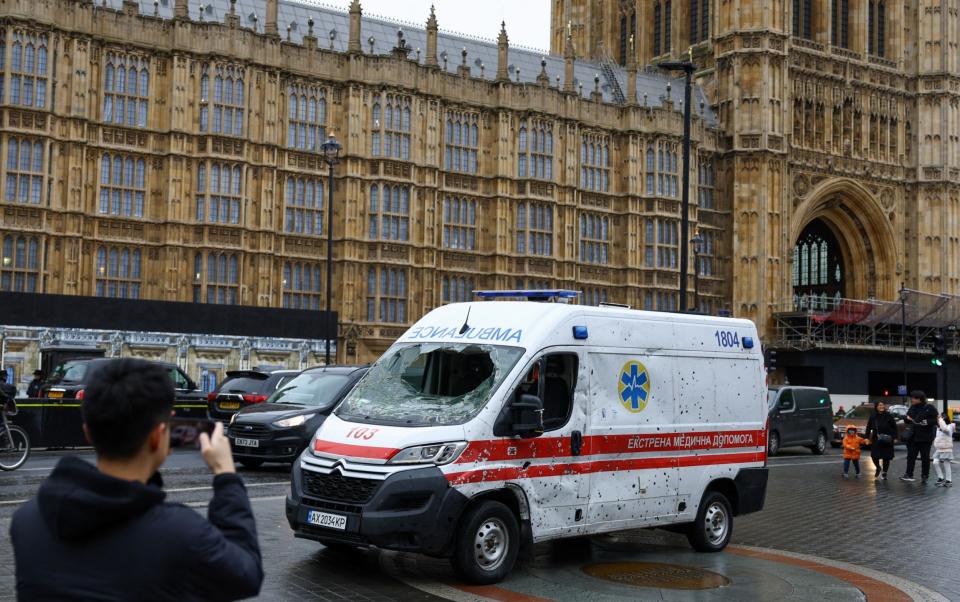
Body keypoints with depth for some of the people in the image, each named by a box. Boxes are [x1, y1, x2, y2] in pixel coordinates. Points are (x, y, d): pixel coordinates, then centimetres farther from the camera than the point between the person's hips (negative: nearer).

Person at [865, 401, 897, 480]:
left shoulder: (889, 416, -4)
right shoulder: (873, 417, 1)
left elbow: (894, 427, -2)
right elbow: (868, 428, 5)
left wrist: (895, 437, -6)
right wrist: (867, 437, 1)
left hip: (887, 440, -1)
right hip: (876, 440, 1)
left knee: (886, 457, 4)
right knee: (874, 456, -6)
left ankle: (884, 473, 18)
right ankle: (878, 468, 24)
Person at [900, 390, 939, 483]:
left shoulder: (930, 408, -6)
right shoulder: (912, 408, 11)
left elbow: (936, 420, -10)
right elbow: (906, 420, 20)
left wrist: (927, 422, -25)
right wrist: (907, 419, -2)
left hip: (925, 438, -5)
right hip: (912, 437, 5)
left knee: (925, 457, 5)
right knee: (911, 457, 0)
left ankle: (924, 476, 13)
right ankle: (909, 475, 0)